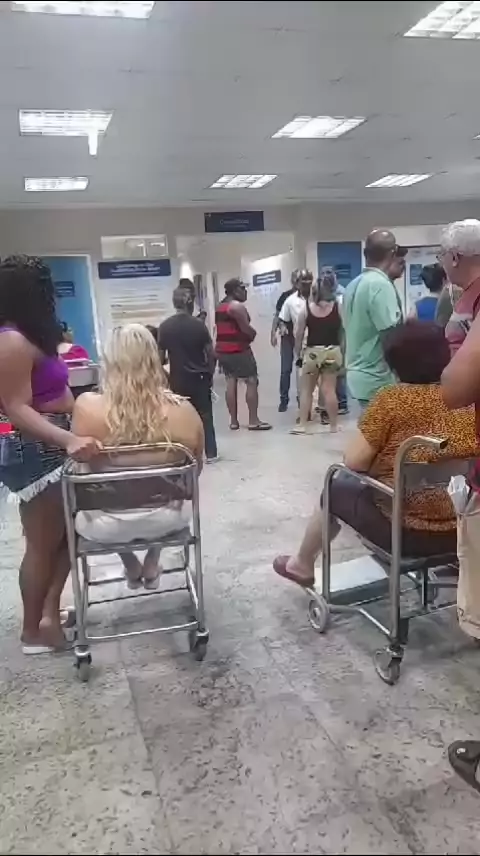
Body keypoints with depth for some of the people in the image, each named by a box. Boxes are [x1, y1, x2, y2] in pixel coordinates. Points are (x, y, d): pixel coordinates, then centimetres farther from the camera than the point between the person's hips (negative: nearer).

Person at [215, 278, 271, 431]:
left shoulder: (220, 307, 16)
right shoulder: (237, 306, -13)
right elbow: (246, 328, -18)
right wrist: (253, 333, 3)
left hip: (222, 349, 9)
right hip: (238, 349, -9)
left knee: (230, 383, 9)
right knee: (252, 382, -3)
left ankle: (233, 421, 10)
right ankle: (253, 421, -2)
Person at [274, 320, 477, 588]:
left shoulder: (393, 399, -15)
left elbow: (354, 461, -11)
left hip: (405, 529, -6)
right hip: (461, 530, 6)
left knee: (337, 488, 21)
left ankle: (302, 564, 41)